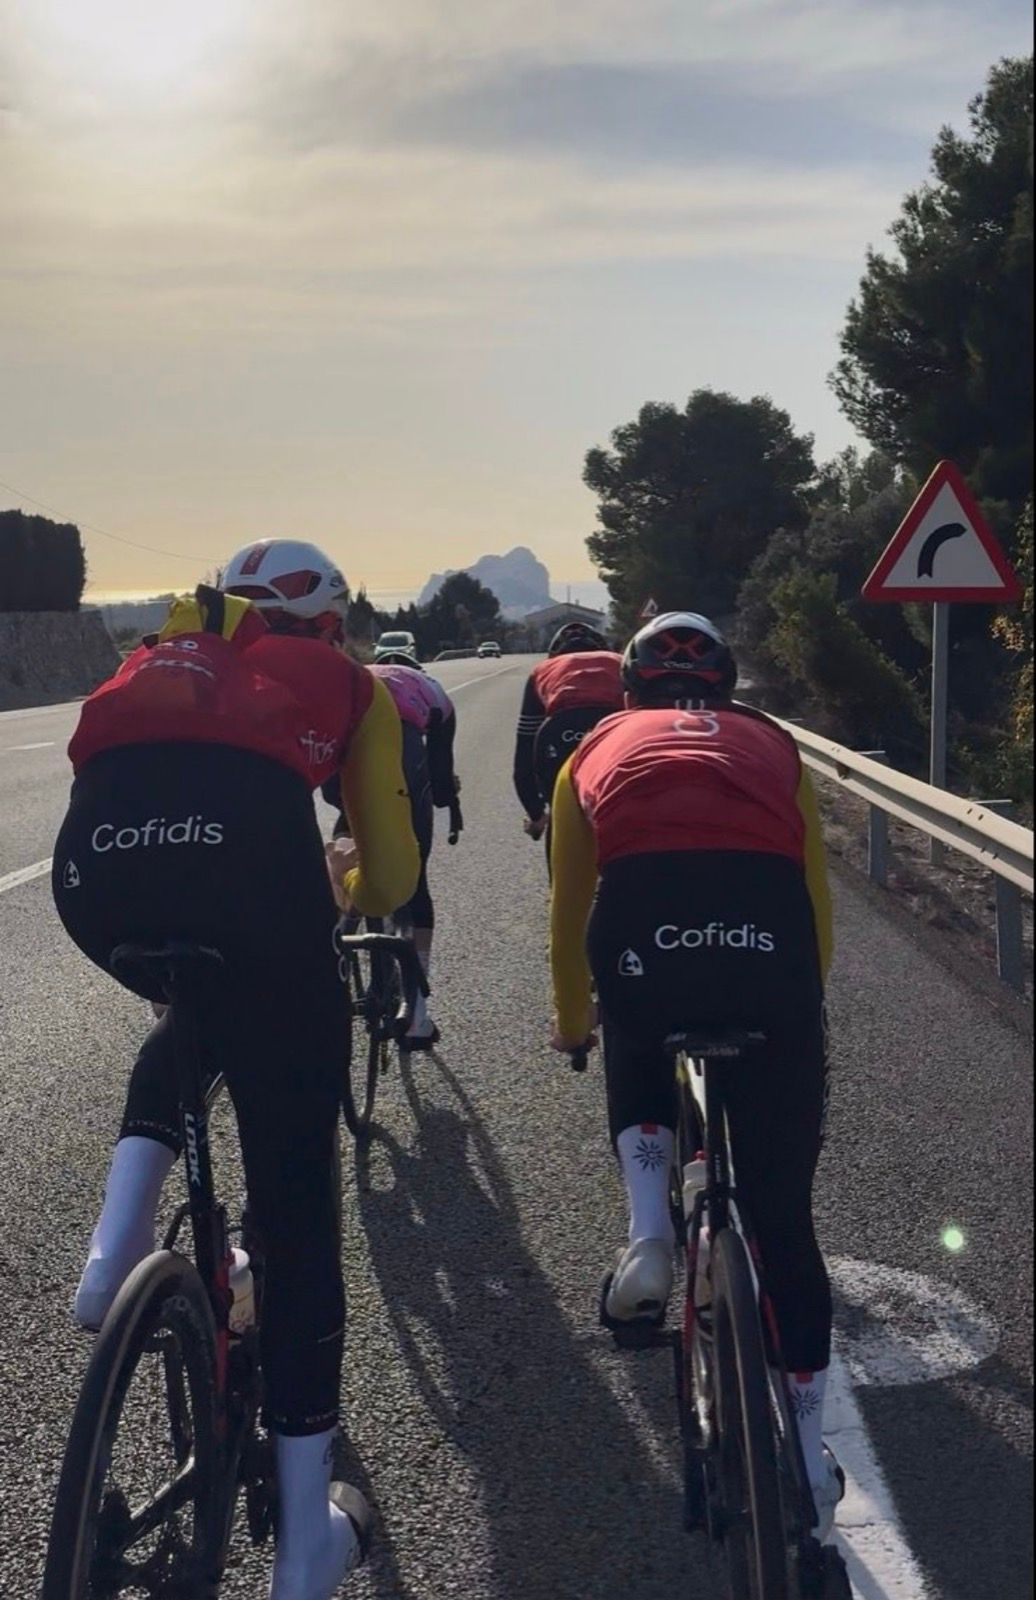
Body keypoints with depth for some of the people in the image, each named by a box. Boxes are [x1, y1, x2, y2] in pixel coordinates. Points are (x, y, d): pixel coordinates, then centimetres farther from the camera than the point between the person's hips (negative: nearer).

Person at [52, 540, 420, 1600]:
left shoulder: (161, 655, 38)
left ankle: (114, 1251, 16)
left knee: (189, 1017, 37)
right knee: (294, 1193, 8)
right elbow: (392, 878, 29)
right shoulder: (343, 681, 31)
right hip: (250, 854, -3)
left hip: (94, 861, 3)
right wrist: (344, 900, 52)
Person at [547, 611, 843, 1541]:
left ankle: (648, 1240, 12)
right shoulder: (771, 743, 33)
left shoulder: (600, 749, 31)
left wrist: (573, 1025, 52)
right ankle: (806, 1458, 22)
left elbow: (569, 915, 36)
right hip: (769, 930, 1)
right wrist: (797, 1006, 51)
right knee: (781, 1210, 13)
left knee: (640, 1070, 35)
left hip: (639, 919, 0)